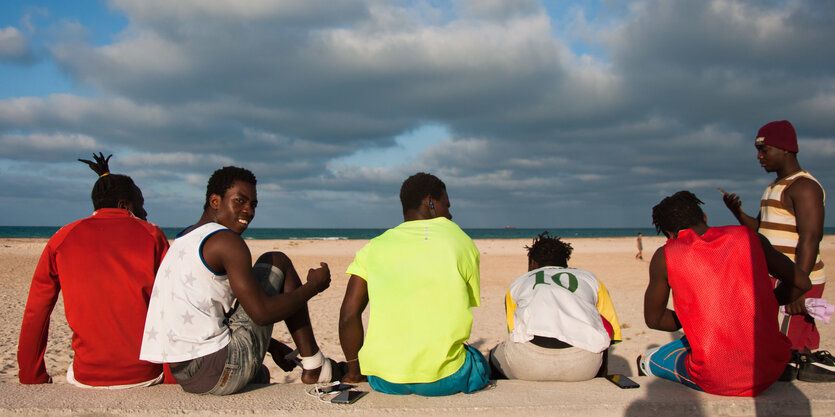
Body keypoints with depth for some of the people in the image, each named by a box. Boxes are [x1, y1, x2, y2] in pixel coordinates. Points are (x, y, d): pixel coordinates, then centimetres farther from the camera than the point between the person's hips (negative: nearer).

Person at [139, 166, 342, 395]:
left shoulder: (183, 240, 17)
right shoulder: (226, 241, -13)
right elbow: (262, 313, -17)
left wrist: (271, 345, 23)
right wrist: (313, 286, -1)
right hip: (218, 376, -9)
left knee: (260, 373, 42)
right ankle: (314, 366, 8)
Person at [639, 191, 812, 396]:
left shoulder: (664, 256, -2)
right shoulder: (749, 237, 5)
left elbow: (653, 319, 8)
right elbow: (801, 283, 13)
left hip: (716, 382, -4)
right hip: (772, 371, 4)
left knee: (645, 361, 24)